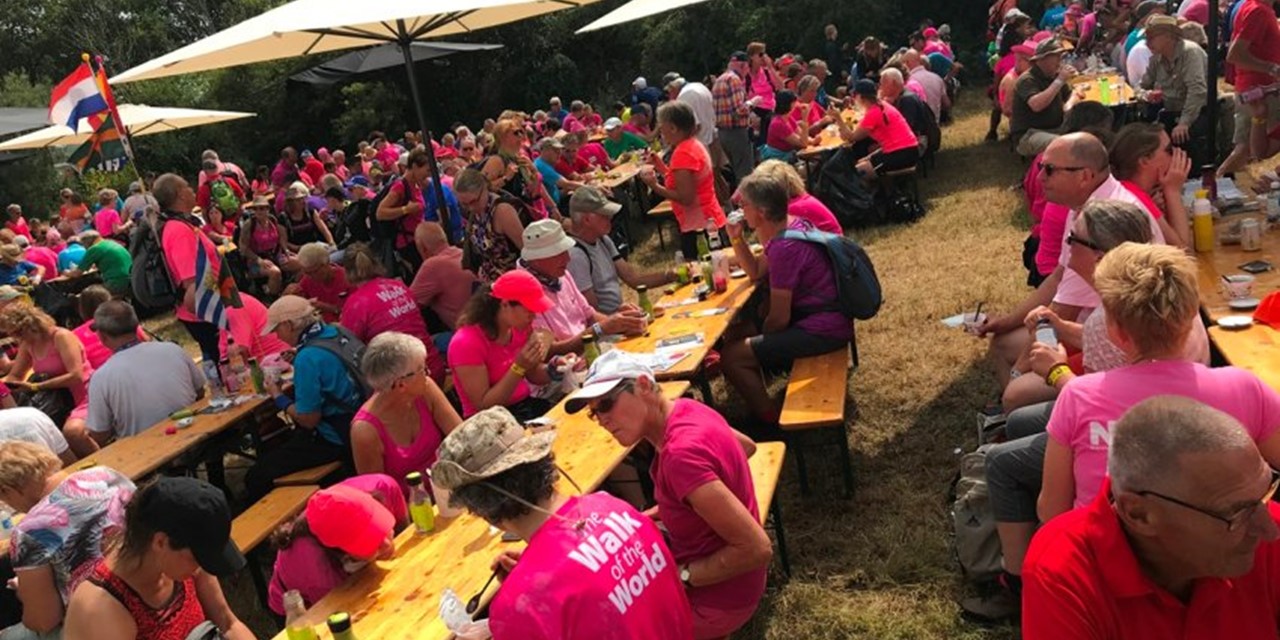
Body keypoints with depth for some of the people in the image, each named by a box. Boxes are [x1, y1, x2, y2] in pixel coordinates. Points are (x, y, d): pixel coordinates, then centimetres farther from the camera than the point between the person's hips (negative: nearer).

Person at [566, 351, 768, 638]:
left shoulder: (681, 453, -33)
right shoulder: (685, 409, -7)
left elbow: (757, 549, -31)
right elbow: (747, 446, 14)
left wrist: (679, 576, -19)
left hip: (715, 598, -8)